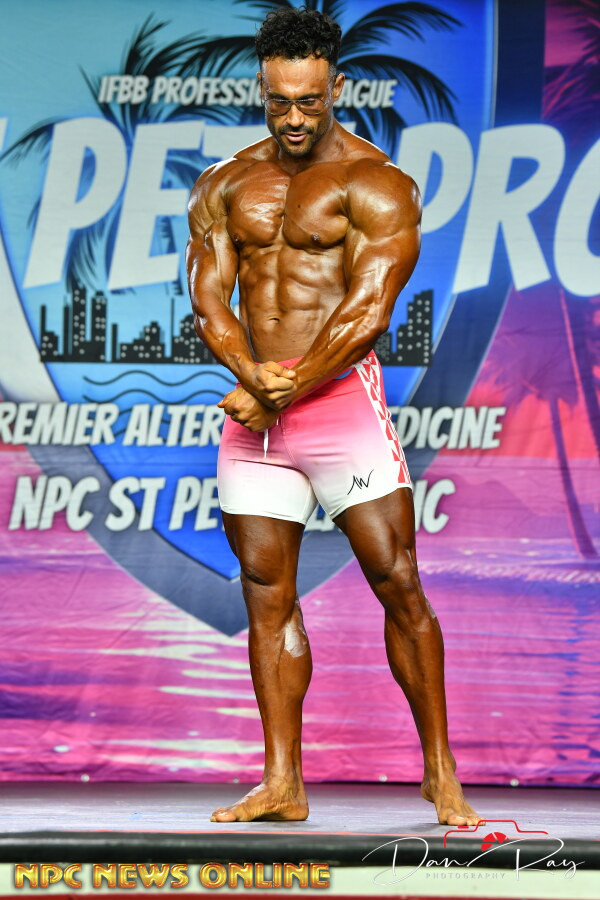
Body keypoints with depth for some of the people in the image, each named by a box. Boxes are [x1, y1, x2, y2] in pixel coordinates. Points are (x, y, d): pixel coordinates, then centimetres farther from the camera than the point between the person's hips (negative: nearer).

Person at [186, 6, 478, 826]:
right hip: (252, 411, 4)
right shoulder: (225, 186, 12)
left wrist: (287, 390, -16)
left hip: (344, 400, -4)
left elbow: (369, 307, -12)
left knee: (399, 583, -5)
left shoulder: (375, 184, -3)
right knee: (267, 596, 3)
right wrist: (254, 377, -15)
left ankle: (440, 772, 4)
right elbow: (209, 297, 4)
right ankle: (282, 783, 6)